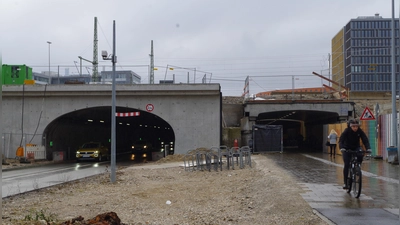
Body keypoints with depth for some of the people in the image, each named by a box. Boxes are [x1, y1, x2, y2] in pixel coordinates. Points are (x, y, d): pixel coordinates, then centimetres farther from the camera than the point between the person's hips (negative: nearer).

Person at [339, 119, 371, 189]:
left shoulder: (360, 131, -13)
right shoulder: (346, 131, -20)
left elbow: (365, 140, -20)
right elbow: (341, 140, -29)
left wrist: (368, 148, -38)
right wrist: (341, 148, -48)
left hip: (356, 148, 2)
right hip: (347, 149, -2)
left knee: (360, 155, -33)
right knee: (346, 165, -12)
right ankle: (345, 183, -5)